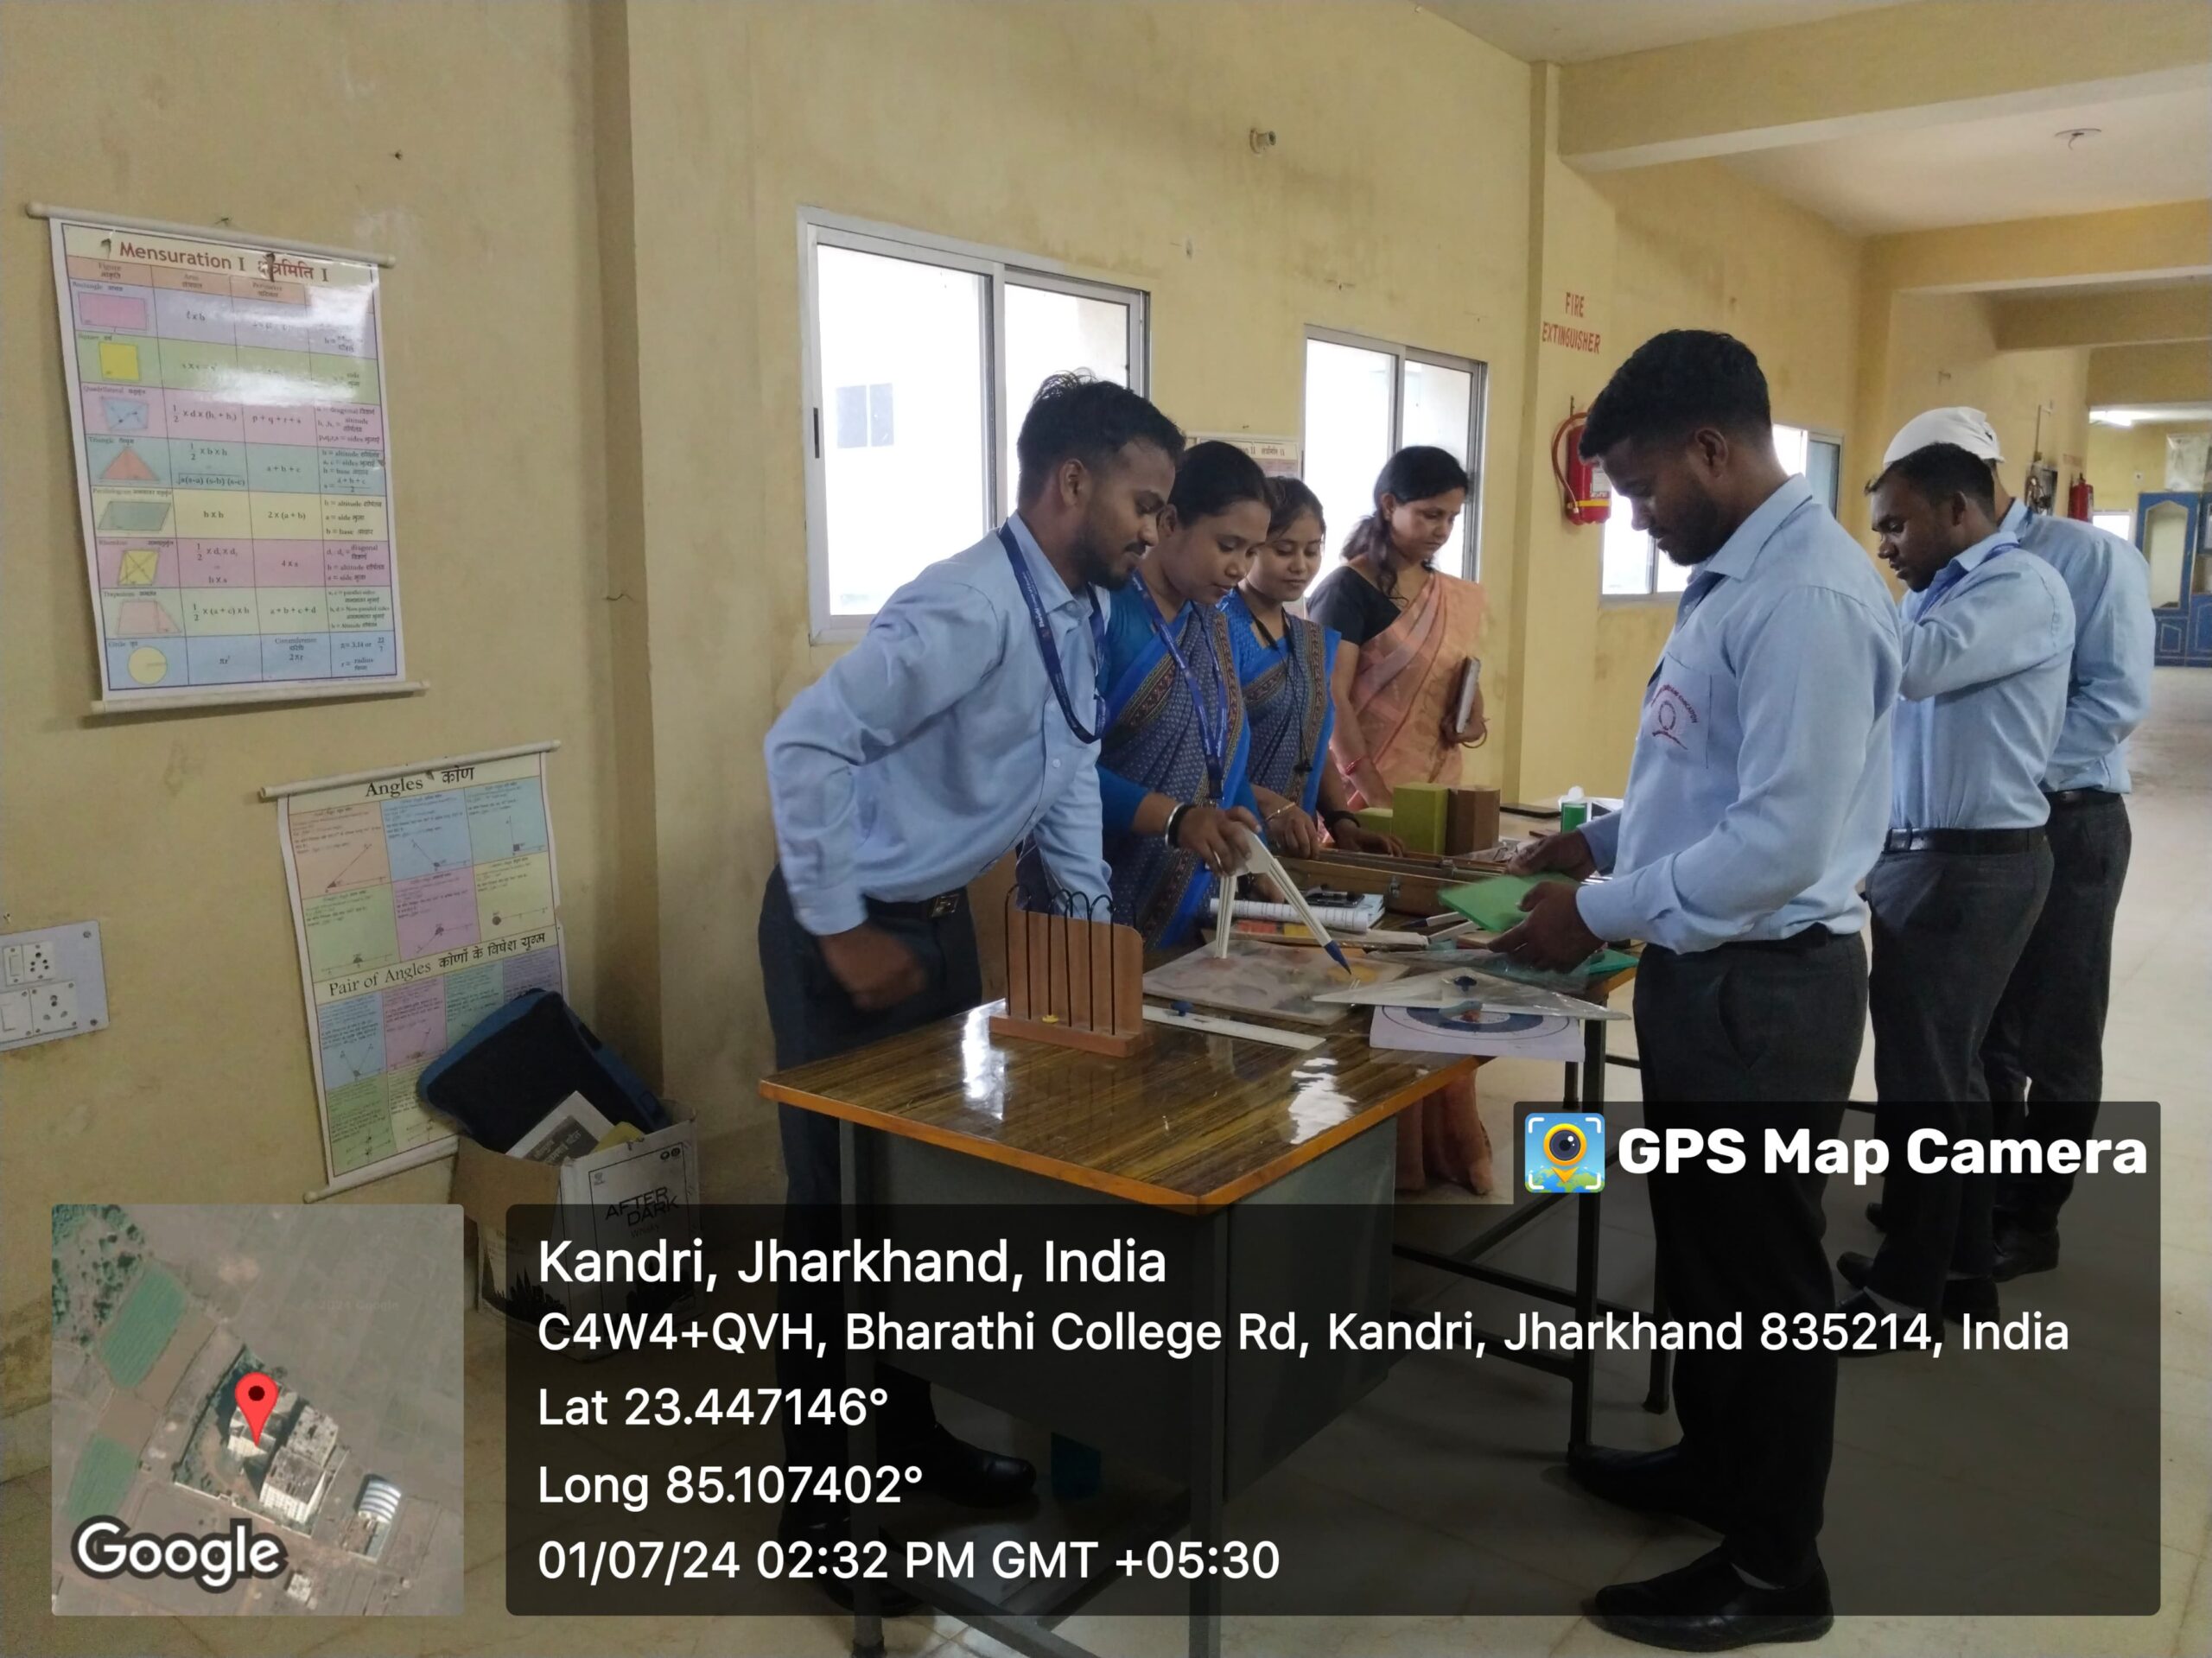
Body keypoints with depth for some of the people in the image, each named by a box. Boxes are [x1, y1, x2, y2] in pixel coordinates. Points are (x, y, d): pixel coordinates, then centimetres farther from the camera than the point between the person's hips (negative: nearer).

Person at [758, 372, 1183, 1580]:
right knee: (840, 1200, 3)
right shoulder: (970, 609, -26)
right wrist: (840, 932, -25)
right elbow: (804, 744, -31)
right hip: (852, 931, -9)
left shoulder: (1081, 611, 3)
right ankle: (819, 1480, 22)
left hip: (940, 919, 9)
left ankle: (909, 1427, 37)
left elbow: (1067, 779, 13)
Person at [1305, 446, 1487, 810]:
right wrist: (1376, 794, -25)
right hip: (1363, 791, -6)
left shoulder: (1457, 598, 10)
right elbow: (1331, 698, -17)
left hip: (1435, 786, 6)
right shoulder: (1347, 591, -10)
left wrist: (1473, 717, -1)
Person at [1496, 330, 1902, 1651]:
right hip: (1711, 976, 10)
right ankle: (1717, 1464, 45)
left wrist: (1602, 916, -19)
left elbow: (1785, 836, -27)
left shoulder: (1807, 595, -22)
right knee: (1702, 1243, 23)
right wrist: (1603, 843, 9)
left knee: (1765, 1270, 6)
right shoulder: (1739, 577, 10)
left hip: (1766, 987, -10)